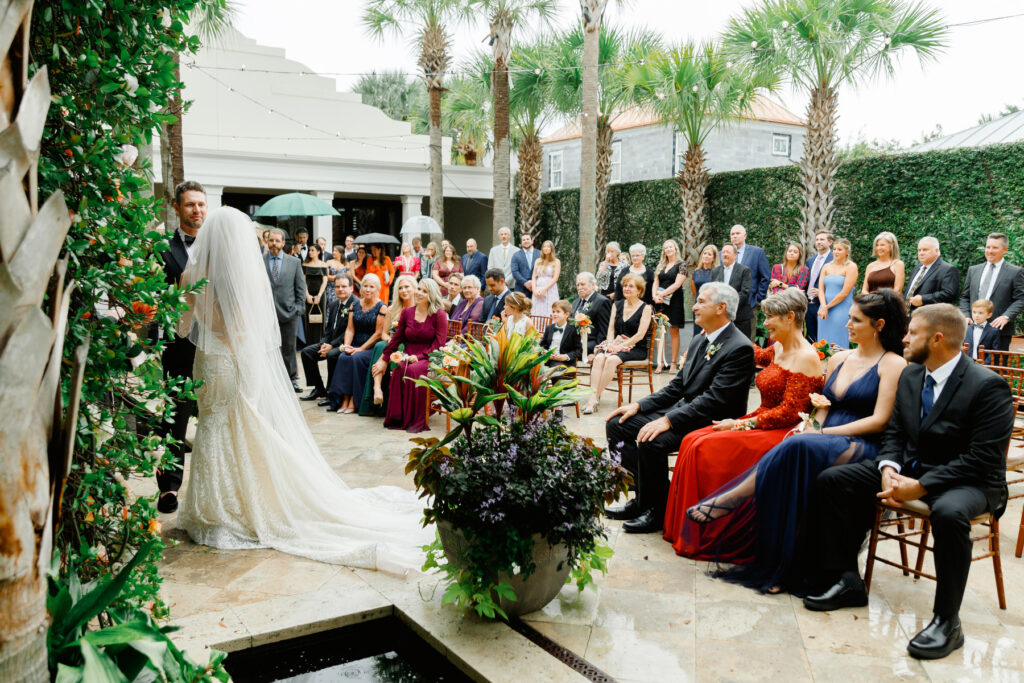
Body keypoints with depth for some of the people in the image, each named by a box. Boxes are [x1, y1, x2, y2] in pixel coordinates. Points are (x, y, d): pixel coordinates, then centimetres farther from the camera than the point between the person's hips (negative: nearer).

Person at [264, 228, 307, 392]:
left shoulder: (294, 262, 8)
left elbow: (301, 287, 9)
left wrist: (299, 308, 1)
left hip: (288, 312, 1)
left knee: (289, 348, 8)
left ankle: (292, 379, 18)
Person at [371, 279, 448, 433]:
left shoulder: (439, 315, -1)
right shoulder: (406, 313, 13)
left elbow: (439, 343, -6)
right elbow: (396, 338, 18)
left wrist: (419, 357, -16)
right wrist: (384, 360, 15)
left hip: (429, 357, -4)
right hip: (409, 356, 4)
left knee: (413, 370, -35)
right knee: (398, 369, -31)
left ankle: (417, 420, -26)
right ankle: (397, 418, -24)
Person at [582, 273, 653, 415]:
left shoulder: (646, 308, -1)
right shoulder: (617, 305, 16)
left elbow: (640, 335, -9)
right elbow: (611, 328, 12)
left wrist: (620, 346, -16)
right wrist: (610, 344, -8)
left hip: (636, 348, -4)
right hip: (616, 344, 5)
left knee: (611, 360, -33)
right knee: (599, 358, -27)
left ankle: (596, 397, -27)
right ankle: (592, 397, -35)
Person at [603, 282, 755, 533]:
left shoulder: (740, 348, -16)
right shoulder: (699, 341, 14)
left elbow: (714, 399, -23)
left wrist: (668, 420, -28)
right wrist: (639, 405, 3)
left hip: (711, 423, -9)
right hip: (682, 411, 10)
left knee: (651, 441, -32)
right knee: (616, 425, -1)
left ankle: (657, 510, -10)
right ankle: (644, 496, 4)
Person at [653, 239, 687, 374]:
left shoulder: (681, 264, -2)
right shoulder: (661, 265, 15)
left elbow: (677, 284, -11)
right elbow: (656, 282, 10)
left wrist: (662, 294, -14)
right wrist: (655, 295, -8)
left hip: (674, 301, -5)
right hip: (660, 302, 5)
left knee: (674, 331, 0)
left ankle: (673, 363, 3)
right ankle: (660, 362, 3)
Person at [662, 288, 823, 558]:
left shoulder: (805, 358, -14)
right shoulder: (778, 348, 12)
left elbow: (789, 412, -19)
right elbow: (758, 356, 38)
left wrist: (742, 424, -18)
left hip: (782, 434, -9)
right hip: (761, 423, 9)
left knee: (709, 449, -24)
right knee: (693, 441, -10)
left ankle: (708, 539, -11)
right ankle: (689, 531, -5)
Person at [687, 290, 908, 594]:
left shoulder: (893, 364, 0)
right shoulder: (839, 359, 20)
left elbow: (879, 420, -9)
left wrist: (823, 432, -14)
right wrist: (812, 426, -4)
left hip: (862, 449, -5)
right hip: (825, 444, 5)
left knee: (799, 448, -35)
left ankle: (729, 501, -27)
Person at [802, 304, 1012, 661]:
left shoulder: (988, 386, -17)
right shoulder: (911, 375, 5)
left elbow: (983, 459, -22)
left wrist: (920, 486, -27)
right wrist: (889, 468, -10)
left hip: (969, 480, -7)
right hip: (910, 467, 7)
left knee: (948, 512, -41)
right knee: (831, 480, -6)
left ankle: (947, 621, -23)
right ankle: (847, 581, 3)